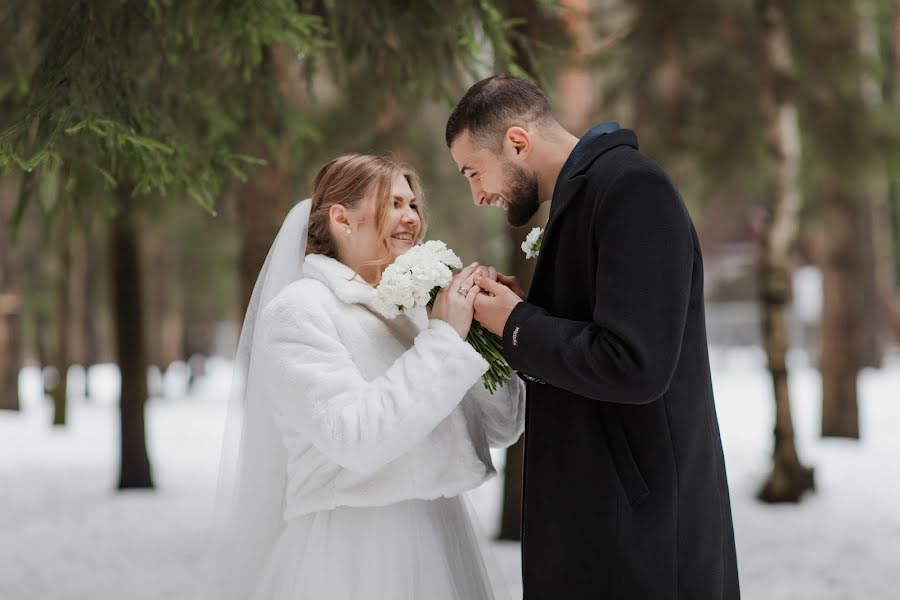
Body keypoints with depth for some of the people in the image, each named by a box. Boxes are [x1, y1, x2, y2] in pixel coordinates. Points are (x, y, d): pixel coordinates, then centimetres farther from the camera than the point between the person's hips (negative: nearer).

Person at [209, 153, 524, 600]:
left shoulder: (411, 308, 8)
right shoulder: (298, 309, -9)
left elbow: (500, 427, 10)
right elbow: (355, 438, -22)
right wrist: (444, 338, -16)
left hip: (438, 541, 6)